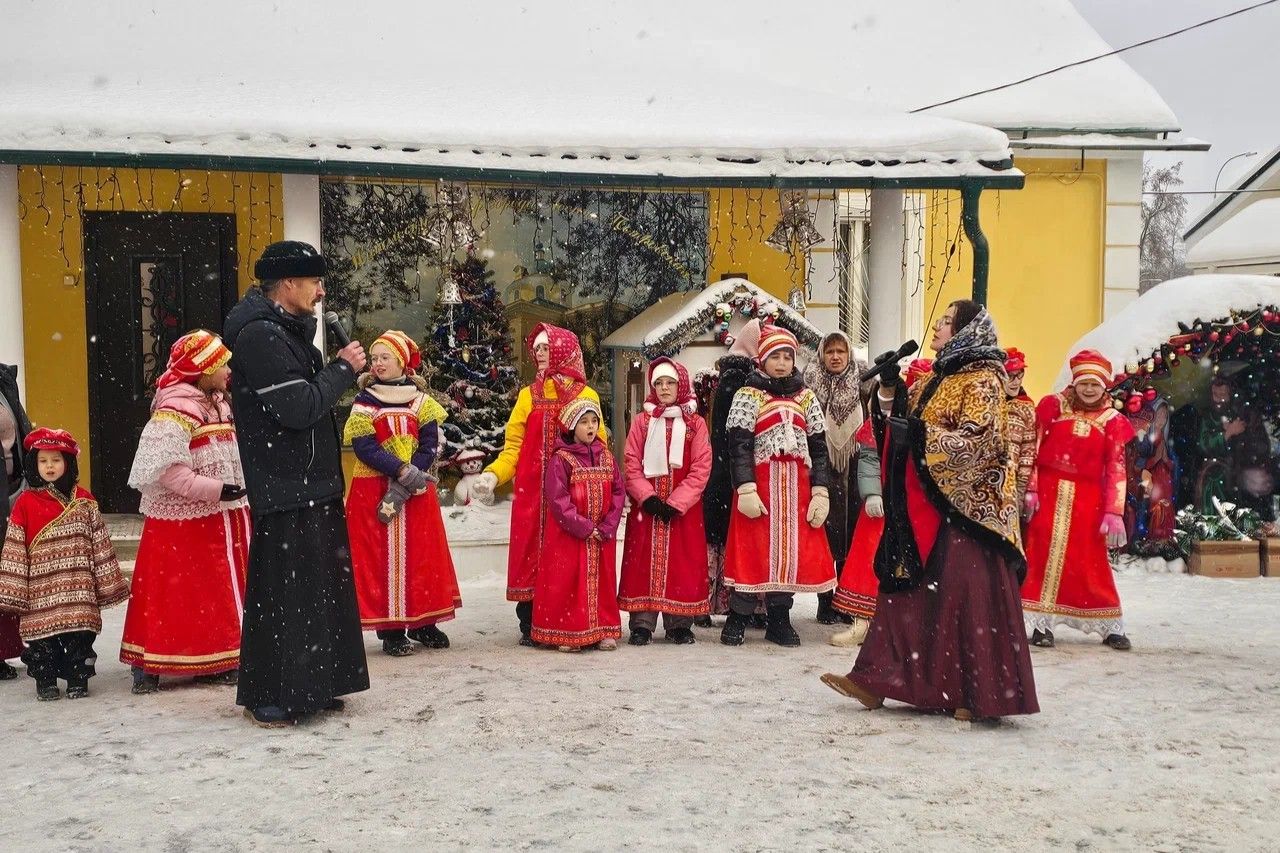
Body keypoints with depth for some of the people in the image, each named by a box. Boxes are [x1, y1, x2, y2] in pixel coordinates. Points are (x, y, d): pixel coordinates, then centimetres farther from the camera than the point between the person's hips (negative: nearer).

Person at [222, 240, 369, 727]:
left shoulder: (288, 330, 16)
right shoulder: (259, 334, -16)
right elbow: (298, 408, -22)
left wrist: (340, 370, 2)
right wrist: (343, 368, -11)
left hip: (311, 485, 10)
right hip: (284, 490, -10)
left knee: (317, 585, 14)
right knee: (282, 590, -4)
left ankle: (308, 688, 24)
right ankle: (267, 697, 7)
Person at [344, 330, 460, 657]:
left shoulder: (421, 401, 5)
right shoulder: (364, 403, 0)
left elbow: (430, 446, -4)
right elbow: (364, 448, -10)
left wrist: (401, 488, -15)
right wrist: (403, 472, -22)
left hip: (415, 491, 2)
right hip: (374, 491, -2)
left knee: (422, 555, 4)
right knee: (381, 557, -3)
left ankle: (422, 623, 15)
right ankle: (390, 630, 3)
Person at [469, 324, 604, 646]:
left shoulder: (586, 396, 7)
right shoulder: (529, 396, 14)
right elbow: (513, 447, 8)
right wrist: (492, 475, -7)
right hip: (531, 493, 2)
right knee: (531, 554, 0)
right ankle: (530, 626, 8)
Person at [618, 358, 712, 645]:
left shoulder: (696, 424, 3)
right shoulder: (642, 421, 7)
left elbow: (701, 468, -4)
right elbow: (631, 463, 1)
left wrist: (675, 503, -13)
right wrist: (648, 497, -12)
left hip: (683, 508, -1)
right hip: (646, 506, 1)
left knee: (682, 562, 1)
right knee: (644, 562, 0)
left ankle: (679, 624, 10)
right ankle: (642, 623, 6)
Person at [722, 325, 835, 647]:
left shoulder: (805, 397, 12)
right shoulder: (748, 396, 1)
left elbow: (818, 447, 10)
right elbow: (739, 445, -7)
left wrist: (819, 492, 1)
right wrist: (745, 489, -17)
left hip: (797, 486, 3)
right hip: (759, 483, -3)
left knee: (791, 549, 4)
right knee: (754, 548, -3)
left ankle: (779, 620, 14)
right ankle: (737, 619, 8)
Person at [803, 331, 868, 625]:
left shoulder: (861, 382, 7)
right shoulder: (812, 383, 5)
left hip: (853, 465, 1)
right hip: (823, 466, -1)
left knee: (851, 534, 0)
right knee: (827, 532, -2)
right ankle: (826, 602, 4)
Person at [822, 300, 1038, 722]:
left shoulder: (982, 379, -8)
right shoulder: (937, 378, 18)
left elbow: (977, 441, -18)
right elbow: (907, 417, 22)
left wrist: (922, 435, -23)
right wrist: (891, 388, 7)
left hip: (965, 503, -9)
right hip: (925, 502, 9)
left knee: (968, 593, -5)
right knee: (908, 588, 7)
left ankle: (983, 693, 3)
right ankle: (877, 679, 9)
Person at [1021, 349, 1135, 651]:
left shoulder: (1112, 420, 4)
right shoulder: (1052, 405, 1)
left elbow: (1116, 468, 0)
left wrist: (1114, 512, -6)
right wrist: (1030, 489, -7)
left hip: (1087, 497, 1)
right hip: (1049, 491, 0)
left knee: (1092, 561, 4)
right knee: (1045, 555, 0)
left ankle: (1111, 627, 16)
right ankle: (1042, 623, 8)